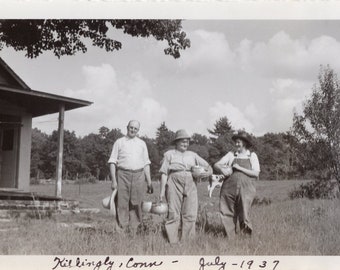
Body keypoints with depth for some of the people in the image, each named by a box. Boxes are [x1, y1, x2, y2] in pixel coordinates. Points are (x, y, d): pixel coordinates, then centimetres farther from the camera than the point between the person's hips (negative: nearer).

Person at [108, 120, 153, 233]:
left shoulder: (142, 143, 17)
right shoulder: (119, 142, 10)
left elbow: (146, 163, 16)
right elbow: (112, 162, 5)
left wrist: (149, 182, 10)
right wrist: (114, 180, -5)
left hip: (139, 175, 2)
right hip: (123, 174, -2)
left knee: (136, 205, 0)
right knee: (122, 204, -5)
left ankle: (133, 231, 5)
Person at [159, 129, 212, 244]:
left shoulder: (192, 155, 20)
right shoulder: (169, 154, 11)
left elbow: (208, 166, 21)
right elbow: (164, 173, 5)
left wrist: (208, 172, -3)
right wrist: (162, 190, -3)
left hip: (190, 186, 3)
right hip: (174, 184, -3)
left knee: (190, 215, -3)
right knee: (174, 214, -3)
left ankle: (186, 241, 5)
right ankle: (173, 242, 4)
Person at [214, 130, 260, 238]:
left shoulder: (252, 156, 11)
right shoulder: (231, 155, 14)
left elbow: (256, 173, 1)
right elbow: (216, 165, 9)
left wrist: (240, 168, -7)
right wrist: (222, 169, -13)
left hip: (245, 190, -2)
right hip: (229, 188, 2)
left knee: (244, 216, -8)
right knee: (227, 215, 0)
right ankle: (230, 239, 10)